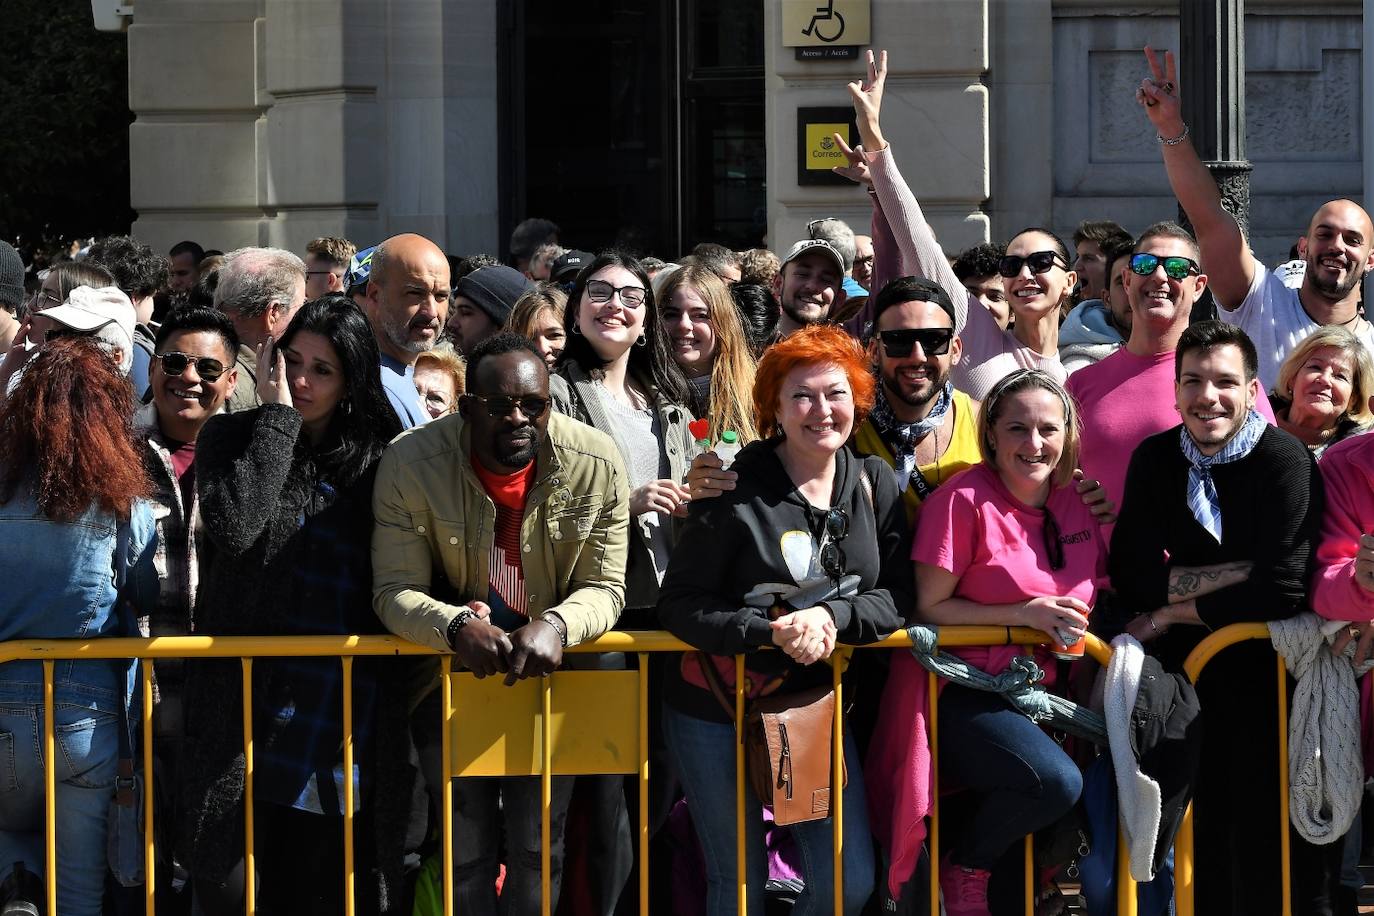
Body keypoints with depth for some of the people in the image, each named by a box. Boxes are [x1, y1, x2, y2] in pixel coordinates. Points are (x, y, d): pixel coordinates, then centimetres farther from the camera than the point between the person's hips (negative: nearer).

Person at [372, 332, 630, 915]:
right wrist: (456, 627, -38)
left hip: (552, 675, 1)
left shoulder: (597, 464, -17)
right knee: (464, 852, 8)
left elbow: (605, 587, -11)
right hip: (449, 676, -1)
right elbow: (394, 589, -17)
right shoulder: (411, 465, -20)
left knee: (539, 850, 12)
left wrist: (557, 625, -34)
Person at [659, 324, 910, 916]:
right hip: (717, 711, -4)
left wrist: (831, 618, -21)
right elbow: (681, 604, -13)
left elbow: (898, 596, -1)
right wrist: (771, 633, -28)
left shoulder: (874, 485, 1)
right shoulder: (735, 490, -12)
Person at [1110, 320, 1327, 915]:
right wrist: (1236, 574, -15)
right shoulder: (1155, 460, 3)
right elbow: (1130, 577, -5)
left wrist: (1169, 615, -12)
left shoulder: (1285, 461, -13)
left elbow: (1281, 592, -22)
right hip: (1191, 666, 4)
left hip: (1268, 663, -4)